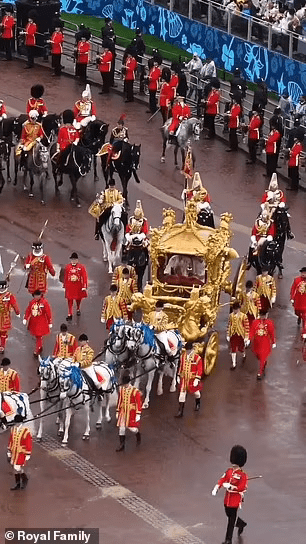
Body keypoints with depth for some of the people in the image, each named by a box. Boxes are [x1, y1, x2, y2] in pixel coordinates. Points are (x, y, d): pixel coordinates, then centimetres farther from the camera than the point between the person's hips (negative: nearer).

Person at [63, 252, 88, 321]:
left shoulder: (81, 267, -8)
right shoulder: (67, 267, -1)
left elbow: (84, 277, -8)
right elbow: (65, 277, 8)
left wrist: (84, 286, -13)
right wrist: (64, 285, 12)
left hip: (78, 286, 0)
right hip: (69, 286, 0)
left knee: (78, 298, 18)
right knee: (70, 300, -5)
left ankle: (78, 309, 45)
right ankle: (69, 314, -2)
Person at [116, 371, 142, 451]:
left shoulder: (135, 391, -16)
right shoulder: (121, 389, 0)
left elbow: (139, 403, -12)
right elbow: (119, 401, 10)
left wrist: (138, 415, -14)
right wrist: (117, 412, 13)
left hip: (131, 412, -4)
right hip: (123, 412, 4)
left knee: (132, 427, -2)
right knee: (121, 428, 3)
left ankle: (138, 435, 34)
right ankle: (121, 445, 13)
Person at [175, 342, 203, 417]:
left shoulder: (197, 357, -14)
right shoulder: (183, 356, 1)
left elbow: (199, 369, -13)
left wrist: (197, 379, -18)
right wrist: (178, 376, 13)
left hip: (192, 379, -3)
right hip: (184, 379, 3)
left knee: (195, 392, 17)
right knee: (182, 394, -2)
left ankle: (198, 404, 49)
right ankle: (180, 412, 0)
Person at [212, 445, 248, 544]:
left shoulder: (242, 475, -15)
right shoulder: (229, 471, 4)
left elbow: (241, 488, -21)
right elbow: (222, 480, 0)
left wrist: (230, 486, -26)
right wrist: (216, 489, -15)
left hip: (236, 501, -7)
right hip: (227, 500, 7)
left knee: (231, 521, 0)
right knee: (230, 516, 23)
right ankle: (241, 524, 52)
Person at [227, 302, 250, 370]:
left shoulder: (243, 316, -15)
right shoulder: (231, 316, -2)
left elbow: (247, 327, -11)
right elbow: (229, 325, 8)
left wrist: (246, 337, -12)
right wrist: (228, 335, 10)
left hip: (240, 334, -3)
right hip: (233, 335, 3)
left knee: (241, 348, 14)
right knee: (233, 349, 5)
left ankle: (244, 355, 49)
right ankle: (234, 364, 16)